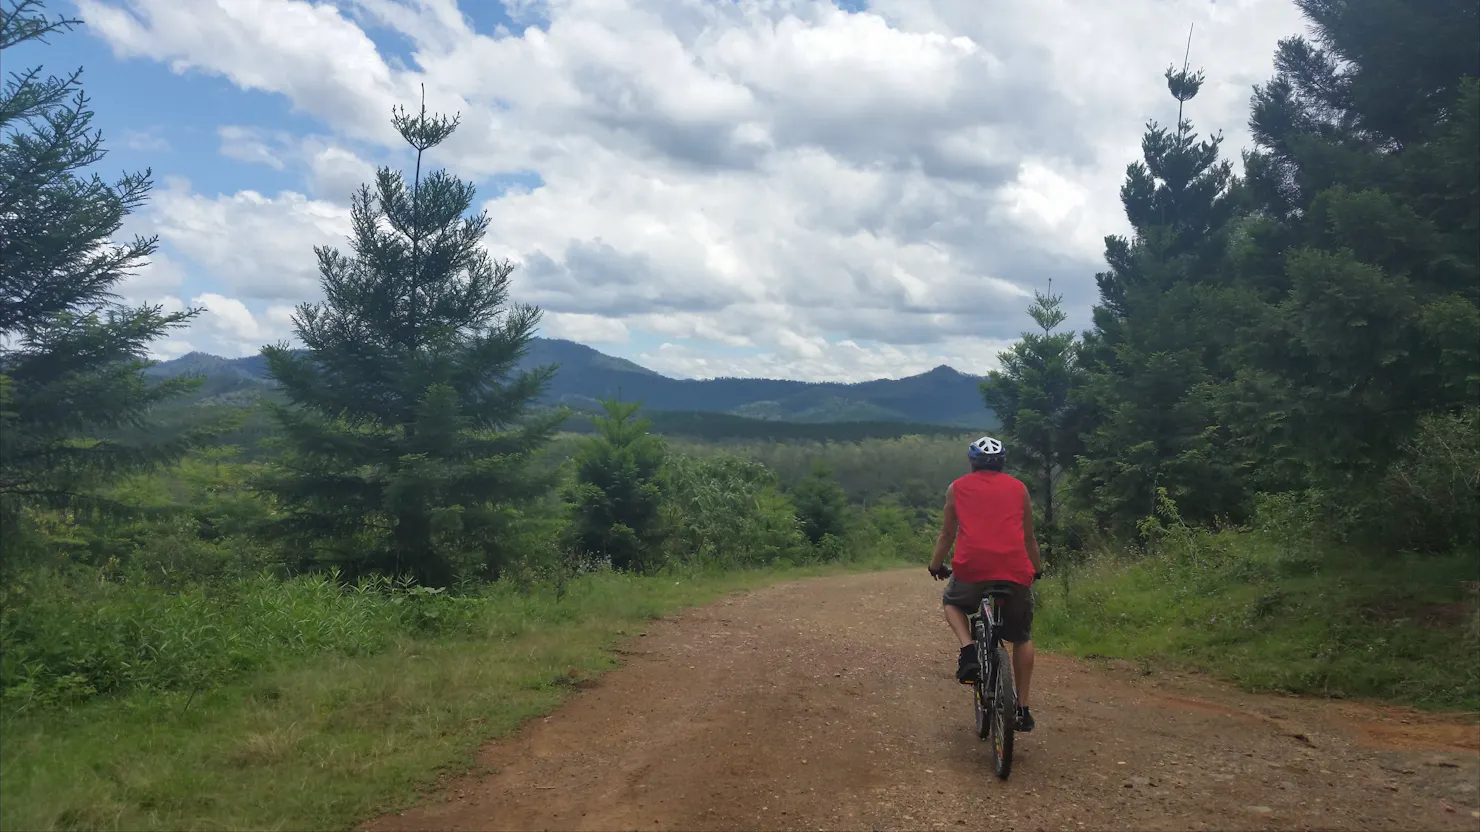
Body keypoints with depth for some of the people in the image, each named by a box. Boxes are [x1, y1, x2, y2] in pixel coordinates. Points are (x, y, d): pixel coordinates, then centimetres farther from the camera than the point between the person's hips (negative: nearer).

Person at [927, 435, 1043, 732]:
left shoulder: (958, 487, 15)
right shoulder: (1018, 488, 17)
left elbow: (947, 534, 20)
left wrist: (936, 566, 35)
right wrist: (1037, 568, 40)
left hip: (971, 569, -1)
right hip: (1015, 572, 1)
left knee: (951, 602, 31)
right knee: (1022, 638, 22)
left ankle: (968, 651, 5)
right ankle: (1023, 709, 19)